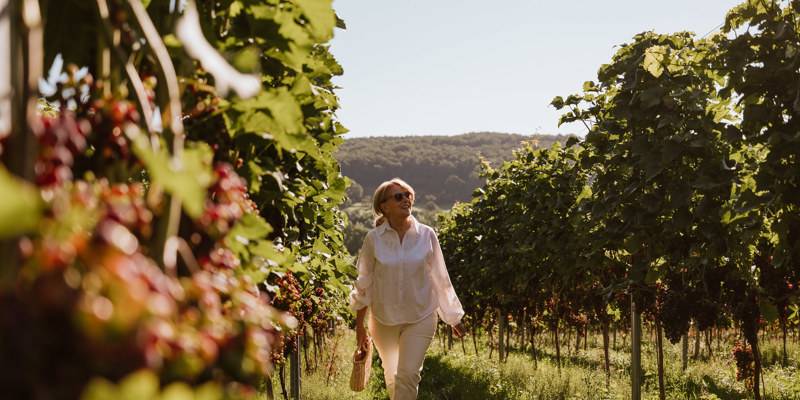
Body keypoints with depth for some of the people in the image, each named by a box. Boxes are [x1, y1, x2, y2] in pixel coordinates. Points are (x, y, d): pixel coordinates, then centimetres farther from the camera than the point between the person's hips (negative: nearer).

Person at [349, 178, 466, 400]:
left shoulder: (426, 235, -6)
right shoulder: (374, 238, -8)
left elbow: (440, 279, 3)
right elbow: (364, 283, 2)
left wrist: (454, 318, 8)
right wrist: (359, 326, 6)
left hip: (421, 317, -1)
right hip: (384, 320, 1)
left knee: (408, 373, -11)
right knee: (391, 375, 14)